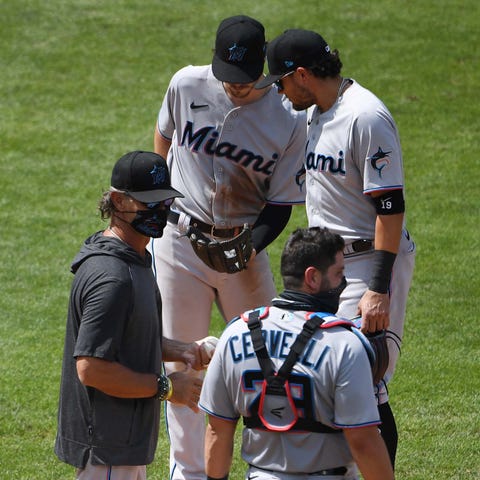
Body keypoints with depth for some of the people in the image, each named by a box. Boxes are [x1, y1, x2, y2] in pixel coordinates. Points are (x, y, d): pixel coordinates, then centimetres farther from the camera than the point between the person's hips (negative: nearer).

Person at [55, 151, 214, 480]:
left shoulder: (136, 260, 10)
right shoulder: (111, 278, -23)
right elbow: (91, 368, -28)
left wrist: (178, 351, 6)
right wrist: (166, 387, -20)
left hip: (127, 441, 10)